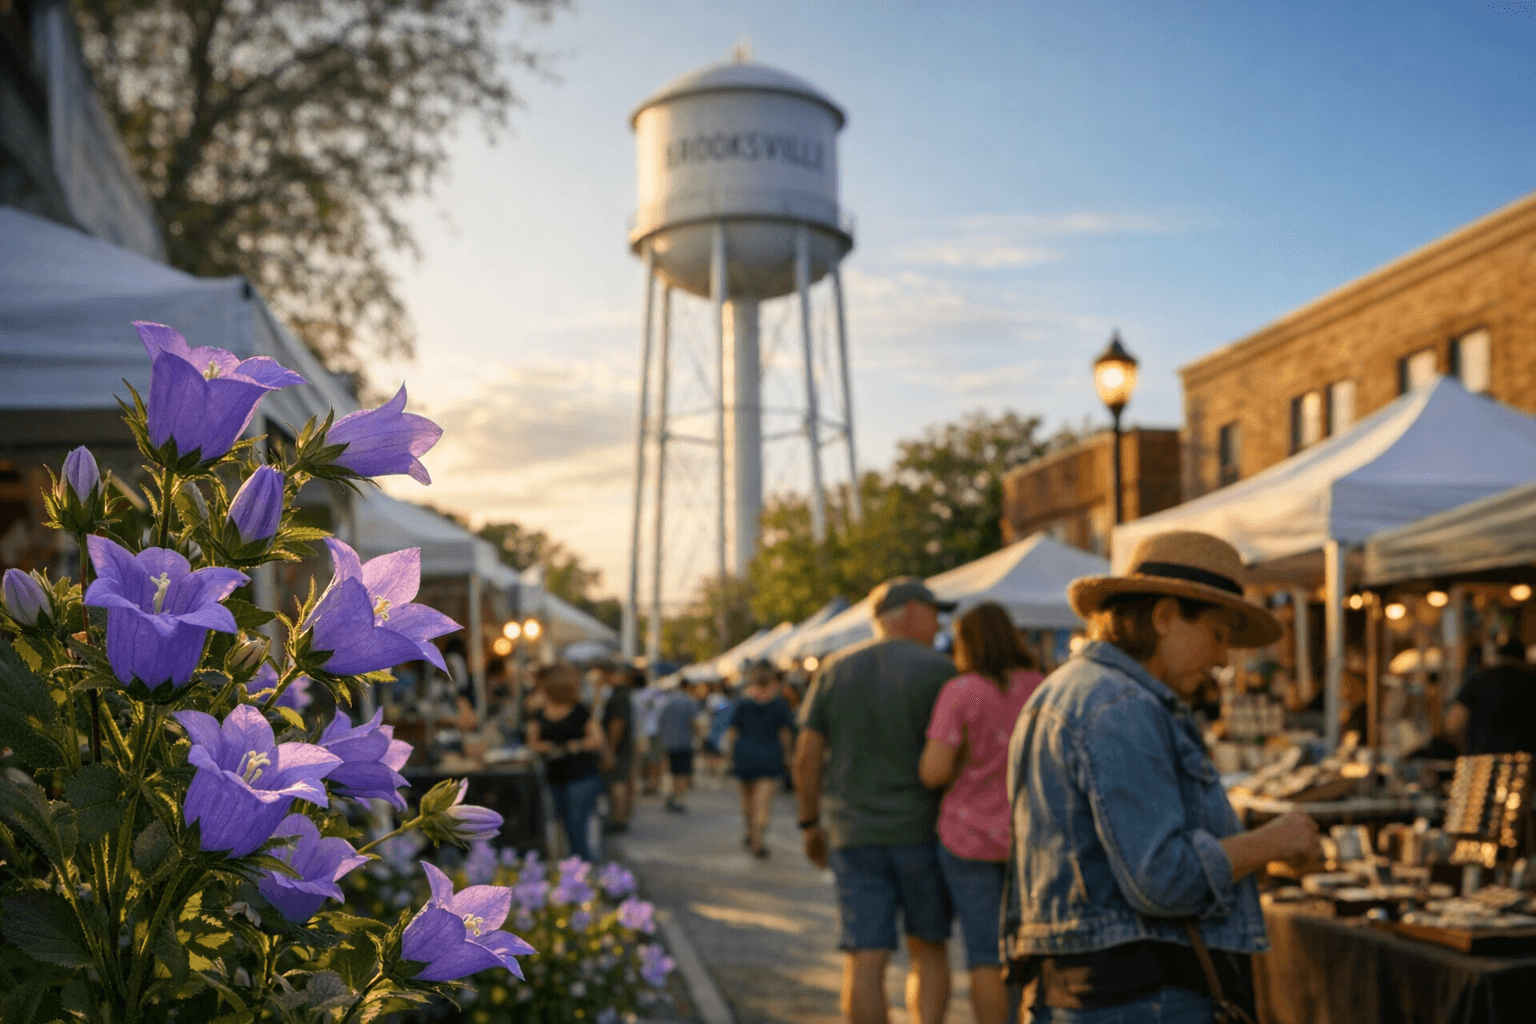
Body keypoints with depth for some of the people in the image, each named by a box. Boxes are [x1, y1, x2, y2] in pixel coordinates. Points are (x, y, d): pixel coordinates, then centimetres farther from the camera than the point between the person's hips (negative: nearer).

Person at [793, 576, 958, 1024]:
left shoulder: (835, 669, 5)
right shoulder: (939, 669, -5)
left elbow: (806, 755, 3)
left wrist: (810, 824, 12)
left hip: (854, 835, 2)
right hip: (922, 832, -2)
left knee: (865, 961, 2)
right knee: (928, 950, 14)